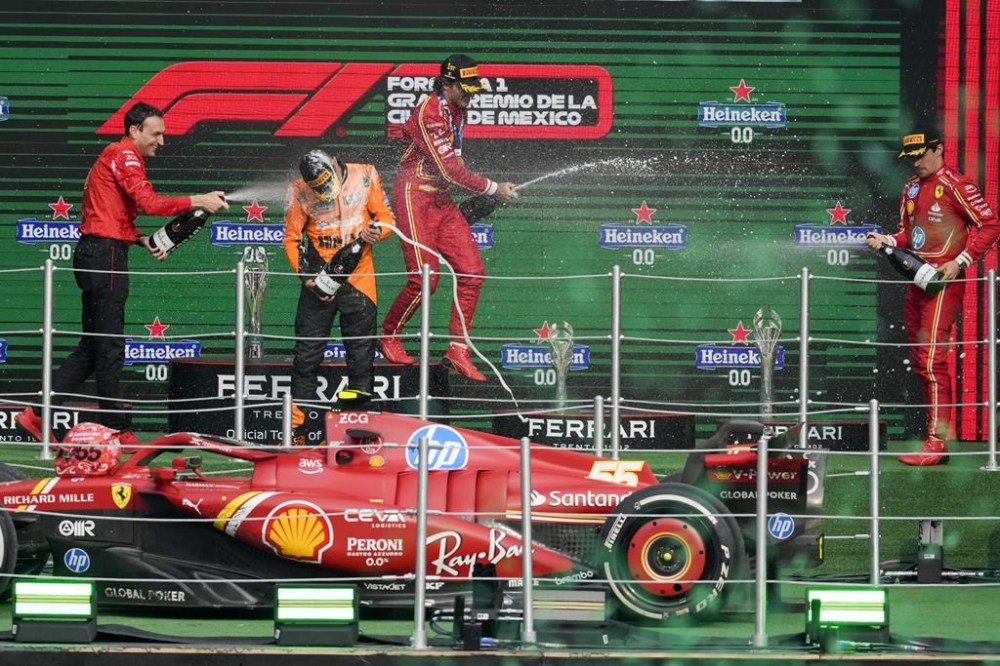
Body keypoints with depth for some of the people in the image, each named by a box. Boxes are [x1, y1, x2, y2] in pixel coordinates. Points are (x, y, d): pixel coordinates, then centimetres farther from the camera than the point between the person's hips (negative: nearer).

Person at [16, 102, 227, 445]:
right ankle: (117, 429, -2)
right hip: (105, 253, -10)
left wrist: (144, 240, 8)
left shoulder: (115, 157, 22)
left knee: (92, 346, 12)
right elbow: (147, 202, -22)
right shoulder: (124, 155, -9)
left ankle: (39, 413, 10)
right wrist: (197, 201, -19)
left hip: (93, 252, 10)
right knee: (110, 346, -6)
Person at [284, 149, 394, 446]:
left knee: (362, 354, 4)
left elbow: (387, 218, 4)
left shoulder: (365, 177, -4)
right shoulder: (299, 192, -6)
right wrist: (307, 275, -10)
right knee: (307, 355, 1)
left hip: (358, 277, 0)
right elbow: (292, 238, 1)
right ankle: (296, 430, 7)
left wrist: (375, 230, -19)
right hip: (319, 279, 0)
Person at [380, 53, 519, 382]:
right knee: (425, 278, -13)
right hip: (415, 197, -9)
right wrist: (493, 188, -13)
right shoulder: (429, 113, -18)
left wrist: (479, 196, 12)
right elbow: (449, 170, -19)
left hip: (442, 199, 9)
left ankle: (458, 350, 4)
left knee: (472, 272, -1)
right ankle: (389, 335, 10)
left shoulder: (457, 109, 10)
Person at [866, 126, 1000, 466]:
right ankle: (934, 432, 15)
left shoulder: (954, 185, -9)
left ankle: (937, 442, -14)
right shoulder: (912, 186, 16)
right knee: (922, 362, 10)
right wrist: (887, 241, 3)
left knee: (932, 360, -14)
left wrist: (960, 262, -17)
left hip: (944, 282, -9)